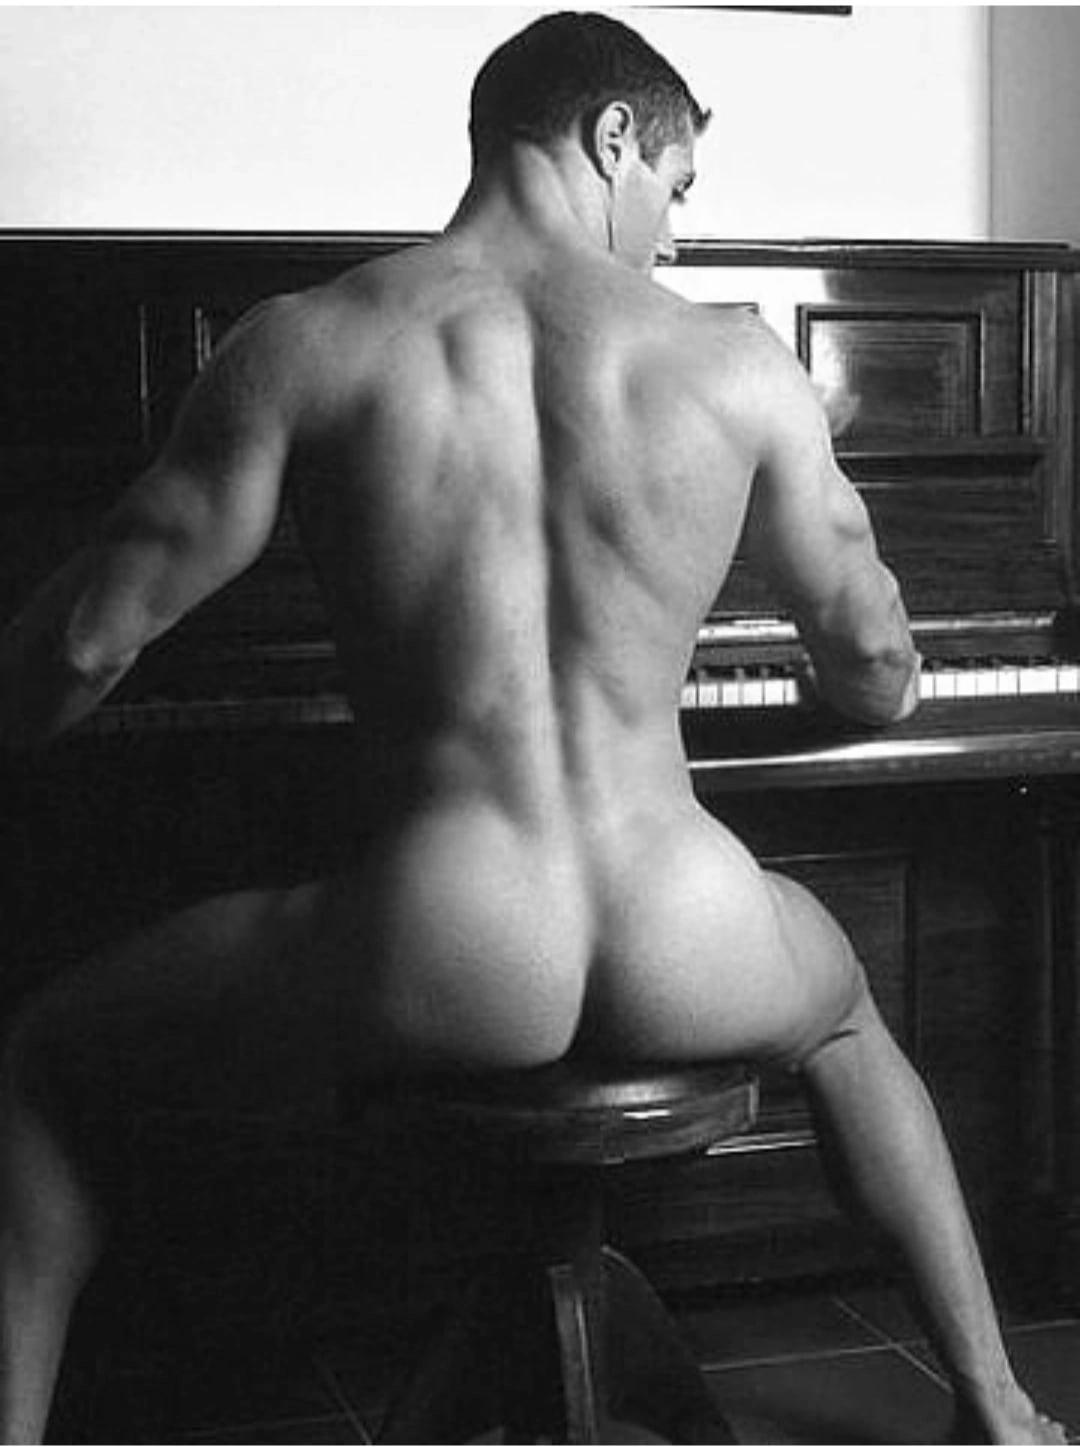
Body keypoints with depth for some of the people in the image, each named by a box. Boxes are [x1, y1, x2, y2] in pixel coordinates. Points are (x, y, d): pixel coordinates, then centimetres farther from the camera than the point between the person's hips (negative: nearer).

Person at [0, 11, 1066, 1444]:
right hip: (688, 969, 3)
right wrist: (878, 672, 39)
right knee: (843, 1012, 41)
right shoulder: (743, 360, 4)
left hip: (435, 969, -2)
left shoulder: (308, 342, -1)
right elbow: (879, 679, 14)